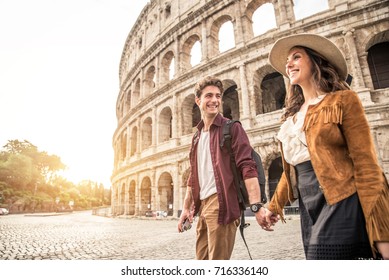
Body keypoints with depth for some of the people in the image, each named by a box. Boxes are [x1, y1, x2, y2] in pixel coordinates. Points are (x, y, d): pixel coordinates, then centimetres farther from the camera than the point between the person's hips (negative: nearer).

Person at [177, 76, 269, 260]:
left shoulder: (231, 128, -4)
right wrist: (186, 207, 15)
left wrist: (256, 206, -25)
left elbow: (247, 167, -15)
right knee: (202, 260, 15)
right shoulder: (197, 136, 16)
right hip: (202, 205, 7)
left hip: (222, 204, -7)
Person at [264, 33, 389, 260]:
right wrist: (275, 204, 21)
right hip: (308, 209, 6)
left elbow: (366, 166, -10)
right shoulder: (292, 115, 14)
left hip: (340, 205, -6)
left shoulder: (343, 100, -3)